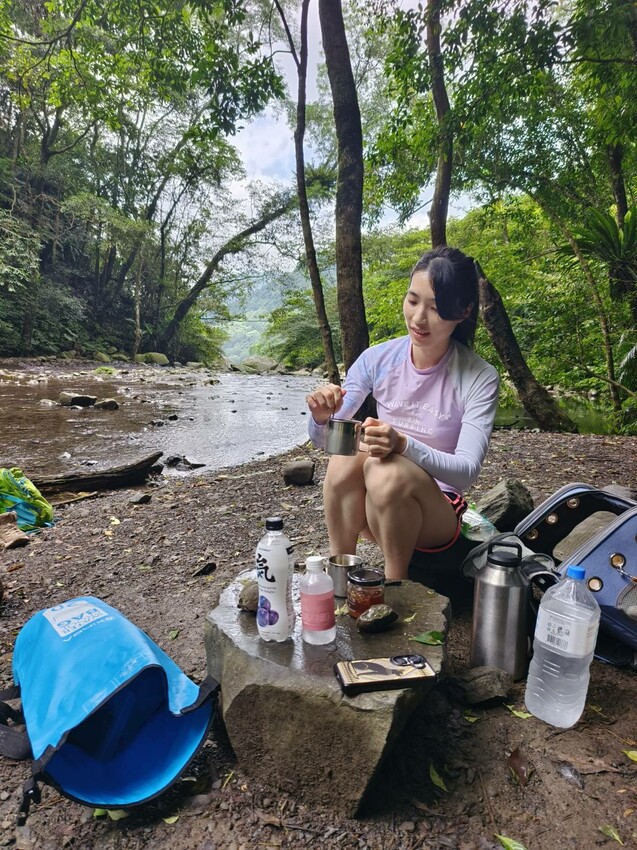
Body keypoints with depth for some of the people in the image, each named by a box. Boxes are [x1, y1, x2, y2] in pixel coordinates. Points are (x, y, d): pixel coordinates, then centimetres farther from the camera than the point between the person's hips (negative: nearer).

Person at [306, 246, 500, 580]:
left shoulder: (479, 379, -12)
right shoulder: (377, 359, -5)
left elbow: (467, 471, -20)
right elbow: (322, 440, 0)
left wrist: (403, 445, -37)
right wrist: (322, 417, -24)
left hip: (436, 516, -2)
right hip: (370, 508, 2)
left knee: (387, 471, -34)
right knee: (347, 456, -29)